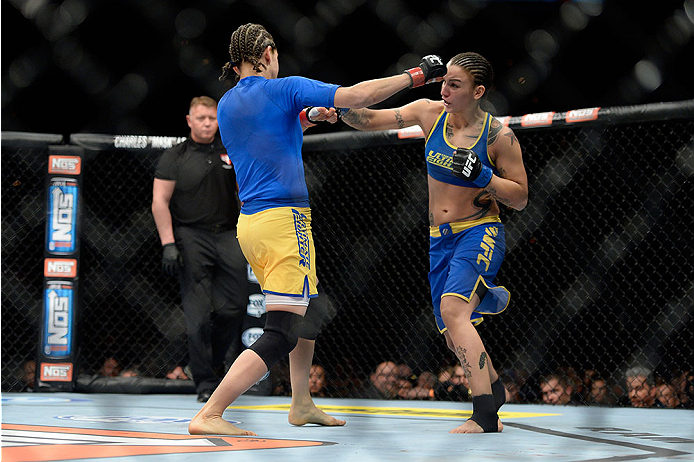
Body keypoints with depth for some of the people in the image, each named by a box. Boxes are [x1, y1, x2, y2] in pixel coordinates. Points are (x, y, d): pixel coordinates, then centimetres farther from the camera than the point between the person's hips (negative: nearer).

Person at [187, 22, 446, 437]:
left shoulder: (227, 105, 13)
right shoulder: (285, 89, -7)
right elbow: (358, 96, -14)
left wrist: (303, 119, 25)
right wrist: (419, 75, -5)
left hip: (249, 223, 9)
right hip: (284, 220, -9)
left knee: (308, 314, 26)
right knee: (282, 333, -10)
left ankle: (301, 405, 31)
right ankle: (208, 416, -18)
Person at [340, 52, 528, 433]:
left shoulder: (499, 136, -9)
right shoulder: (429, 113, 1)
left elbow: (520, 198, -5)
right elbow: (369, 120, 2)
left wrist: (482, 176, -20)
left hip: (480, 234, -5)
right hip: (439, 240, 5)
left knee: (452, 309, -29)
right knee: (456, 340, 9)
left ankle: (484, 415, -30)